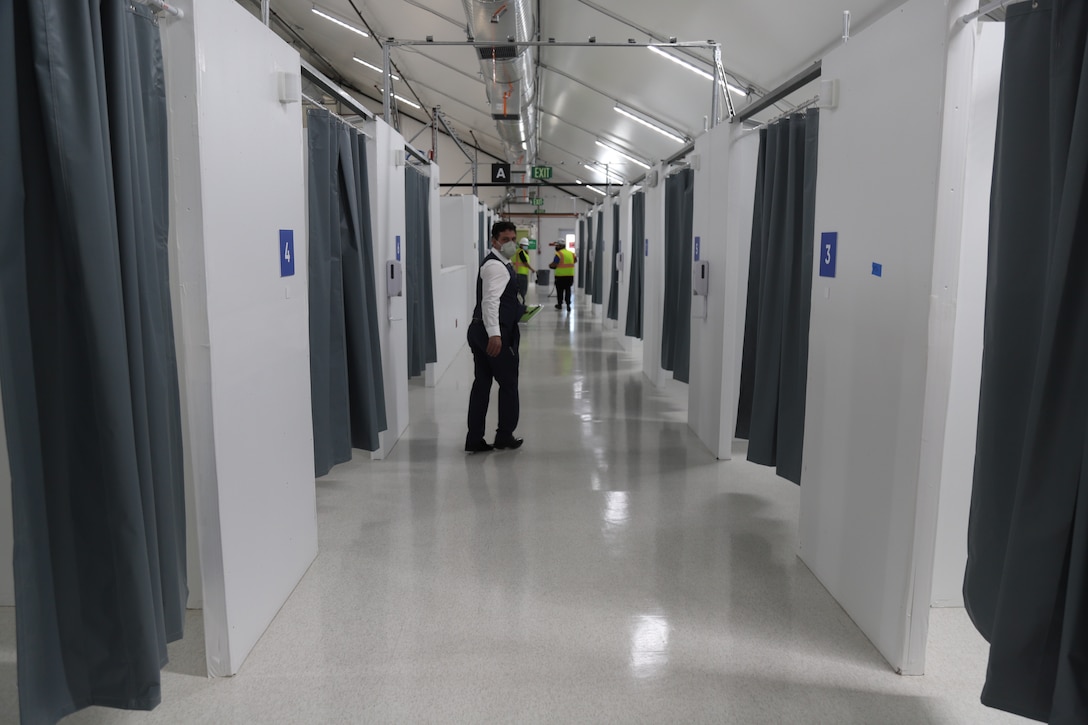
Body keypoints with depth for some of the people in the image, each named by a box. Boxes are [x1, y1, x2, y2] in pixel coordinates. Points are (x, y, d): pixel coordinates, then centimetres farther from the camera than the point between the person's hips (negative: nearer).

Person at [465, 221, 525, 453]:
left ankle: (474, 439, 13)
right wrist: (494, 334, -36)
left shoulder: (497, 263, 20)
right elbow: (490, 300, -27)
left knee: (482, 383, 10)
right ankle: (504, 436, 18)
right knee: (508, 384, 5)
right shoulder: (496, 266, -14)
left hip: (479, 330, 10)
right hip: (495, 334, -10)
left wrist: (519, 310, 20)